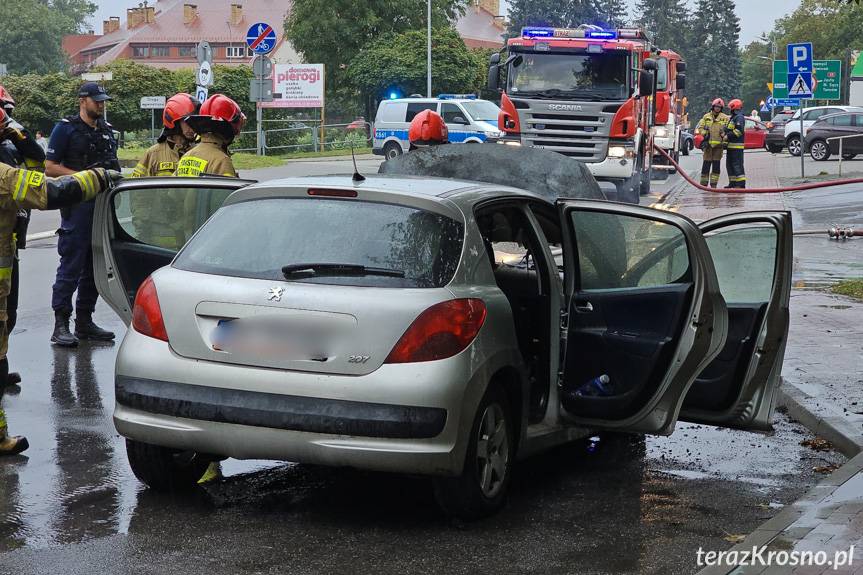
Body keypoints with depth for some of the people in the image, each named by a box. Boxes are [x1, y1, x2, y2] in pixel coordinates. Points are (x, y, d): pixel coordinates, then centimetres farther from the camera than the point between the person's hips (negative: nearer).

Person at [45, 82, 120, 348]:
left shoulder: (107, 130, 18)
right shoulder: (66, 128, -2)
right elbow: (49, 168, -7)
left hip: (103, 205, 7)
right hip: (77, 206, -7)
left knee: (95, 267, 9)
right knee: (71, 267, -8)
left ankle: (84, 321, 18)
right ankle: (61, 325, -5)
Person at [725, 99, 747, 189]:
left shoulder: (739, 117, -12)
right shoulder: (733, 117, 21)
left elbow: (739, 131, -22)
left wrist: (728, 136, -18)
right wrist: (725, 134, 7)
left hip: (737, 146, -11)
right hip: (731, 145, 11)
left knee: (737, 164, -11)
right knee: (729, 164, 13)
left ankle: (741, 183, -12)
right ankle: (733, 182, 18)